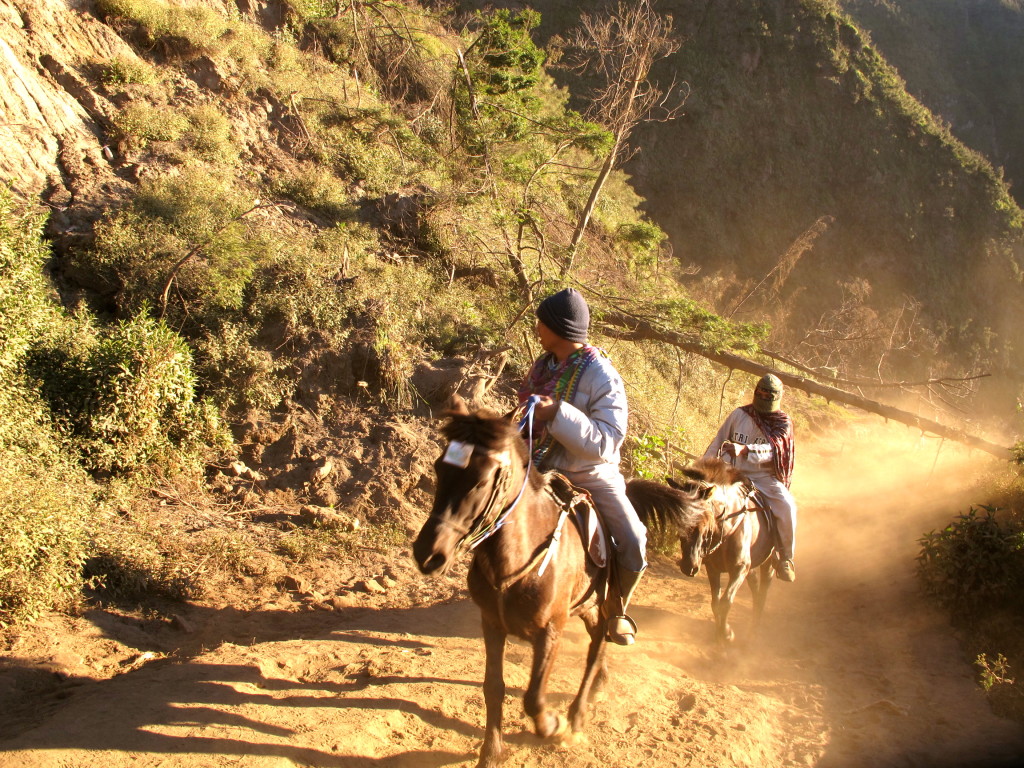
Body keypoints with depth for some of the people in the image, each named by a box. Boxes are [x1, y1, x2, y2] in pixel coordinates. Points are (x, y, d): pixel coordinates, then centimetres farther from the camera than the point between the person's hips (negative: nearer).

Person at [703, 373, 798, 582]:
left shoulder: (783, 424, 1)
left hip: (765, 477, -2)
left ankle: (785, 557, -9)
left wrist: (744, 450, -35)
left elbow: (771, 450, -17)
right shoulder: (739, 415, 6)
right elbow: (717, 445, 11)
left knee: (787, 506, -28)